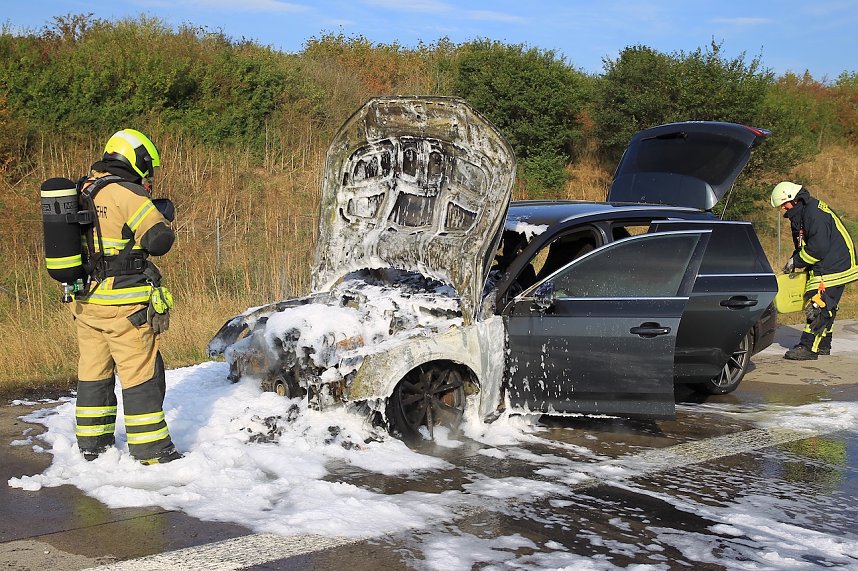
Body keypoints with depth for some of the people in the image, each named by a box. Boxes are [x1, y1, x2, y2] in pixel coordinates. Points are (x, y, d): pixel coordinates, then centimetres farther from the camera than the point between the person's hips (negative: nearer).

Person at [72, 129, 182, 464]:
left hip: (85, 300, 8)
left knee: (94, 370, 16)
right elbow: (159, 240, -18)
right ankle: (151, 449, 3)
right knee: (141, 373, -1)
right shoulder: (128, 194, -13)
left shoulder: (82, 192, 11)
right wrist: (163, 219, 3)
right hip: (123, 303, -8)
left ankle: (92, 443, 25)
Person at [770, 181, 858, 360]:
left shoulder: (815, 212, -21)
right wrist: (795, 261, 3)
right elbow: (803, 245, 19)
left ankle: (808, 347, -12)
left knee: (818, 307, -12)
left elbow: (819, 247, -26)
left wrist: (796, 261, -16)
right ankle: (823, 345, 23)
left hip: (833, 267, -10)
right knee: (825, 308, 15)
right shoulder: (799, 214, 12)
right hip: (822, 267, 10)